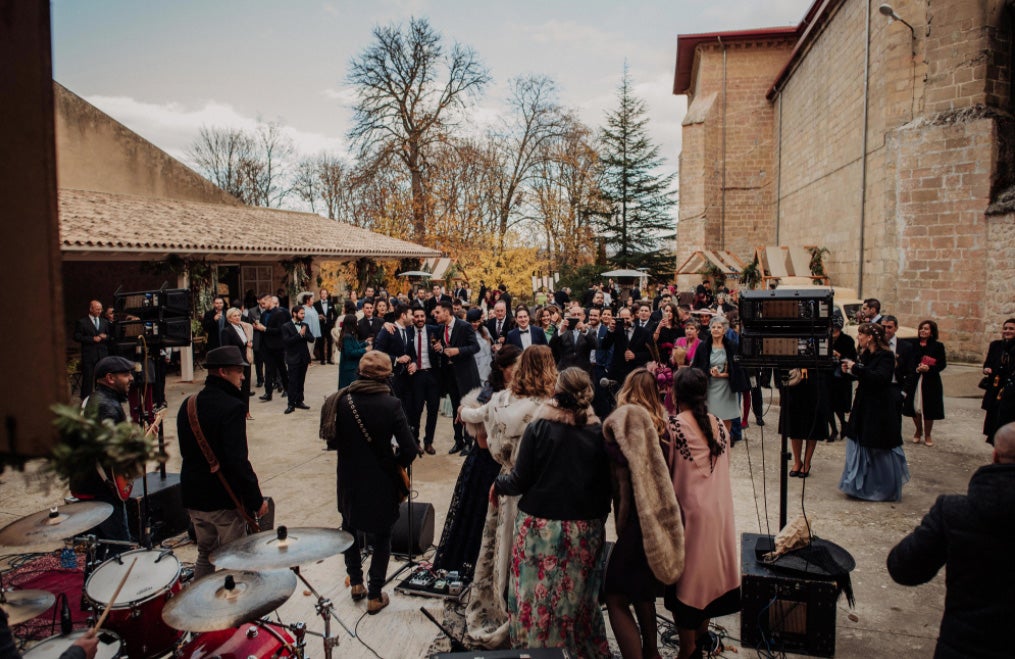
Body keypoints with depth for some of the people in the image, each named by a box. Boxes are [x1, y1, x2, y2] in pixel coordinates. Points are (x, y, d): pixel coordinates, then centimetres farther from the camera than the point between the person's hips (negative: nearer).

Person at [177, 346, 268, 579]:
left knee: (205, 556, 22)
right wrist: (256, 499, -18)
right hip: (225, 499, -7)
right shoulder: (232, 407, -21)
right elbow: (237, 461, -25)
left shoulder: (188, 405, 5)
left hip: (193, 496, 7)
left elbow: (186, 451, 14)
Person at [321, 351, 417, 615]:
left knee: (350, 530, 28)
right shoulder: (391, 404, -19)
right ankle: (375, 596, 23)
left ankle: (356, 583, 38)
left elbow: (331, 441, -2)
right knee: (381, 539, 17)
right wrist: (393, 464, 0)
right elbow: (409, 450, -20)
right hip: (380, 484, -2)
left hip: (348, 480, 3)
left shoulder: (340, 400, -11)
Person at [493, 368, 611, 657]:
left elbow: (521, 481, -11)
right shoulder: (599, 432, -4)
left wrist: (497, 484, 9)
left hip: (541, 525, -3)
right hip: (585, 528, 3)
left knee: (536, 596, 11)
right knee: (579, 595, 18)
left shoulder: (538, 427, -12)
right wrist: (599, 516, 18)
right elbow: (606, 483, 2)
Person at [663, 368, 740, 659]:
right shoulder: (719, 424, 2)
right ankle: (701, 635, 35)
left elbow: (664, 470, -8)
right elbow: (723, 467, 9)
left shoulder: (673, 425, -15)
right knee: (708, 570, 19)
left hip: (689, 510, -6)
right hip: (719, 509, 6)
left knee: (687, 575, 8)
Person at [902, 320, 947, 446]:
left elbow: (942, 364, -3)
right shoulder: (914, 345, 5)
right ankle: (918, 432, 28)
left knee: (929, 409, 4)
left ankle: (927, 435, 22)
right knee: (915, 407, 5)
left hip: (930, 382, -2)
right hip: (914, 381, 2)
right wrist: (916, 369, -13)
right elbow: (908, 363, 6)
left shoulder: (938, 346, -1)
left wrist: (929, 368, -20)